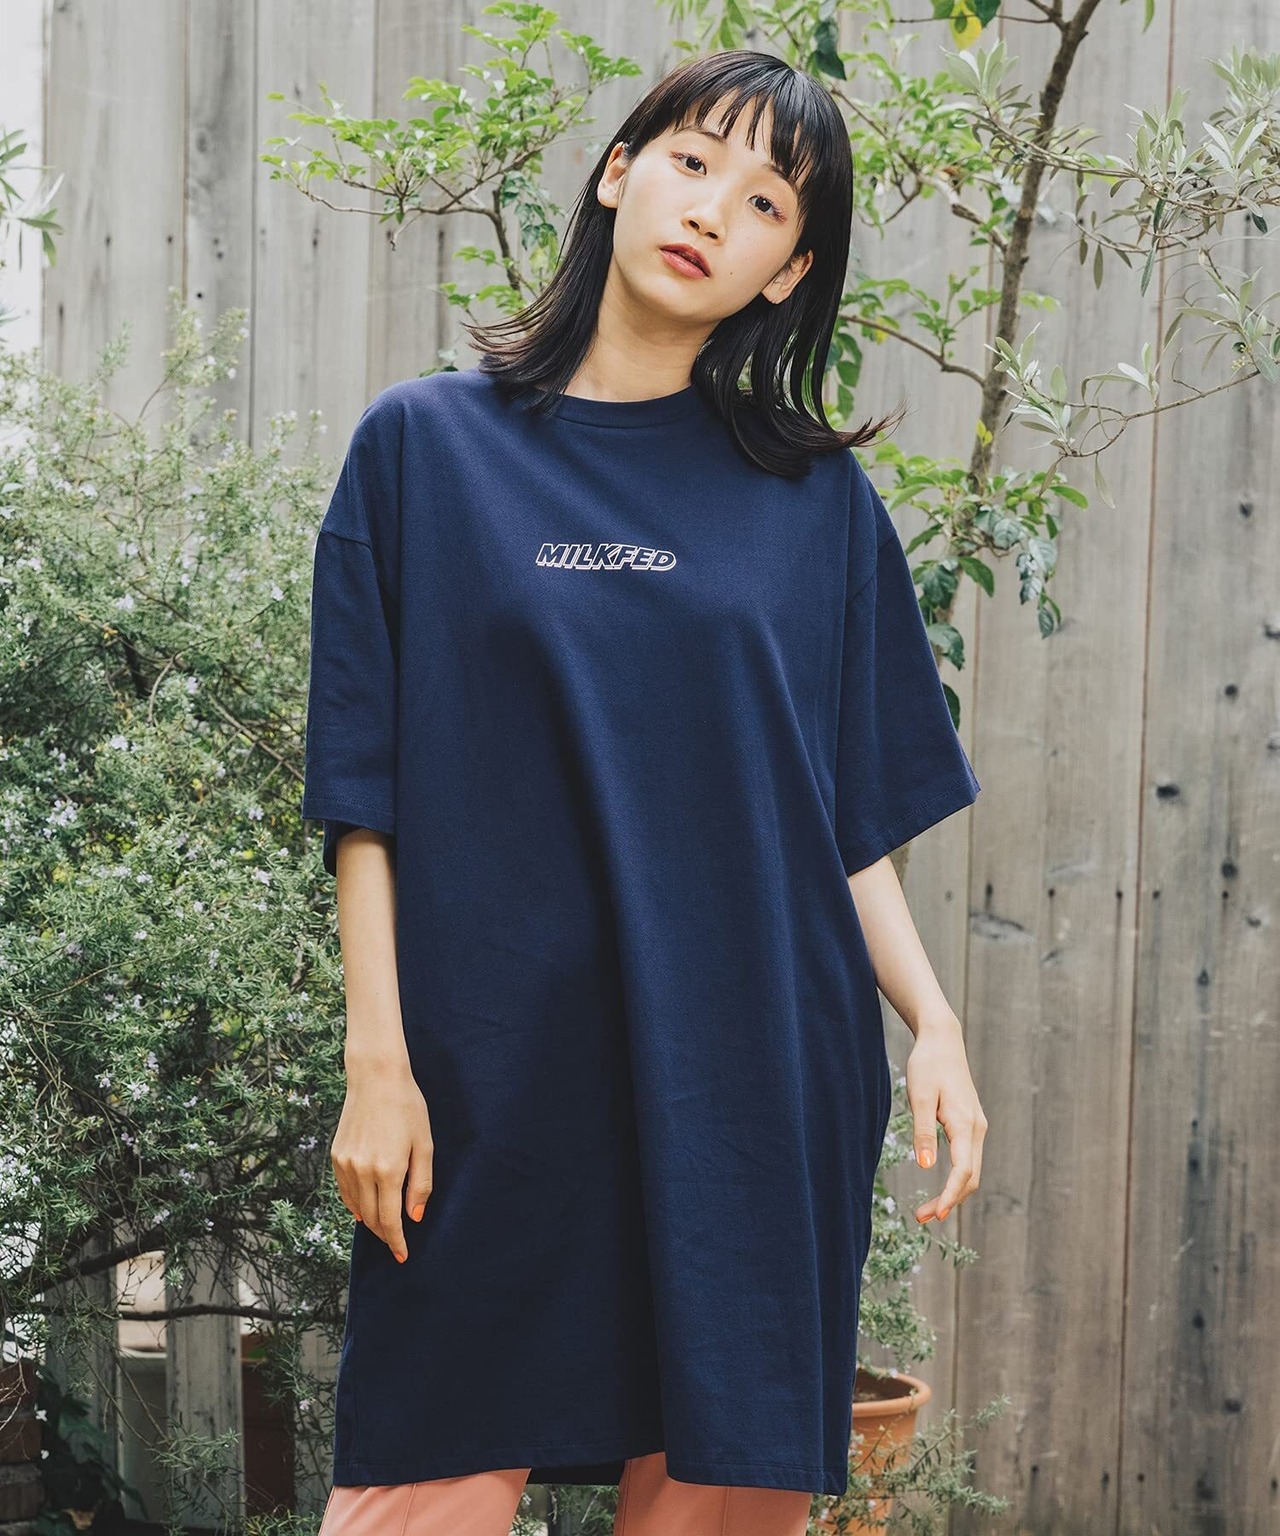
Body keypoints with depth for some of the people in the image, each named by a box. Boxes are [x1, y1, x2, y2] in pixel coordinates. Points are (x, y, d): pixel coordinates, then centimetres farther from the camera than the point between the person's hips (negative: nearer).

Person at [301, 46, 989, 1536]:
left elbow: (850, 815, 11)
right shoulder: (427, 445, 5)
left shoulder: (816, 499, 10)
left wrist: (934, 1025, -2)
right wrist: (377, 1059, -5)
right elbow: (367, 796, 2)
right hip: (498, 1068, -1)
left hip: (760, 1077, 2)